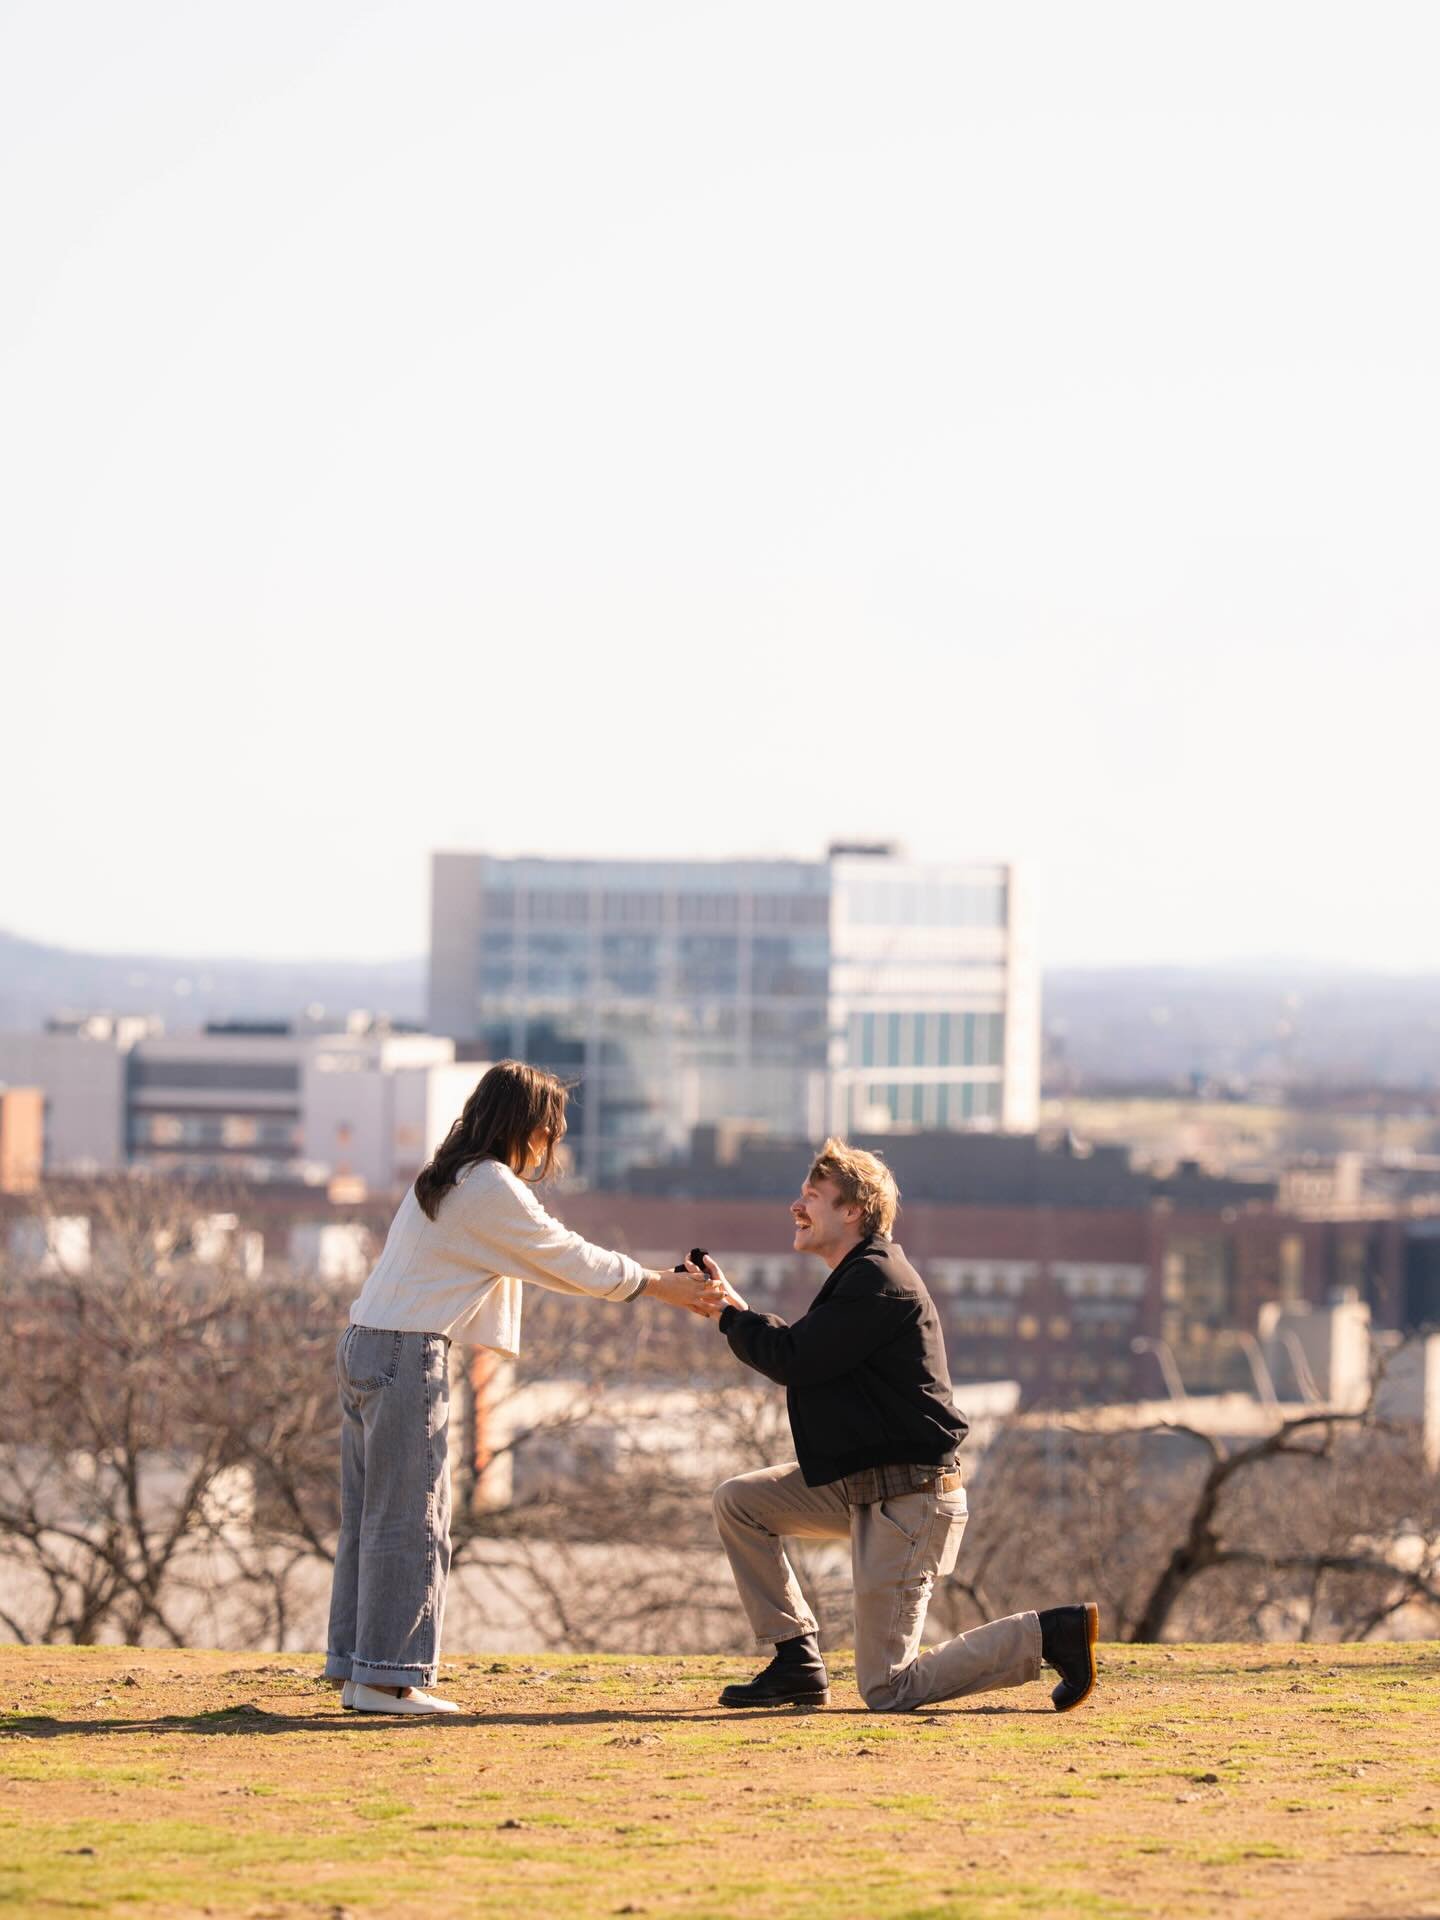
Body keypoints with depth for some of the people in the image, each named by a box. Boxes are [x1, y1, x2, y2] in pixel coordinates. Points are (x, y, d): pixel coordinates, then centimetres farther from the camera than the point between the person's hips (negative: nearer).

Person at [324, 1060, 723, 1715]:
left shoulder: (446, 1179, 19)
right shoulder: (491, 1189, -12)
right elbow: (567, 1259, -6)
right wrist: (660, 1285, 4)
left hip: (363, 1346, 10)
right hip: (409, 1354, -10)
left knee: (370, 1515, 12)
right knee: (408, 1518, -5)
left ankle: (354, 1669, 14)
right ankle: (387, 1676, -5)